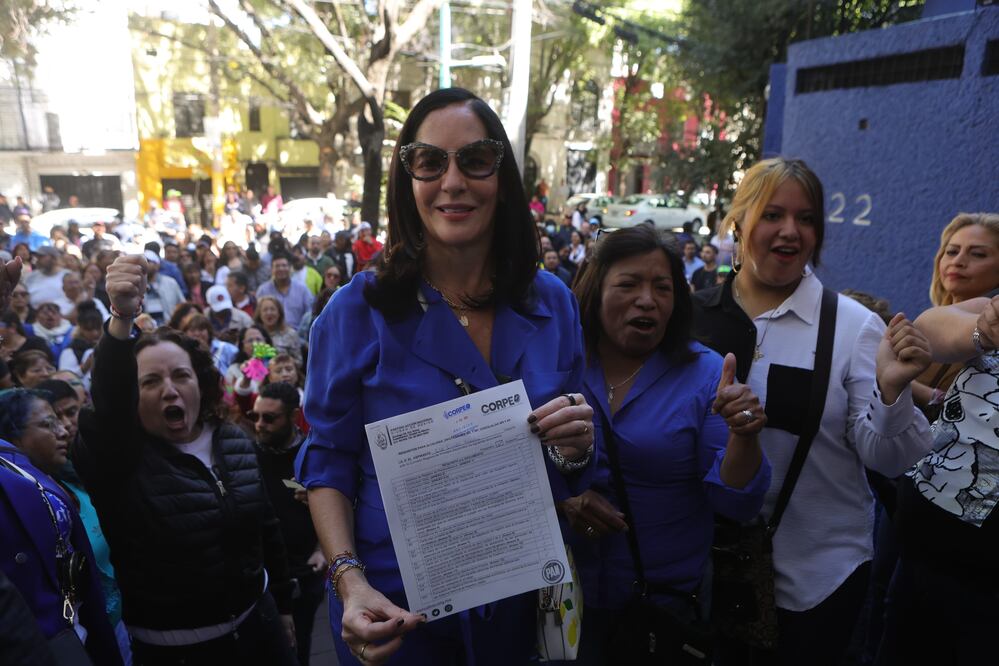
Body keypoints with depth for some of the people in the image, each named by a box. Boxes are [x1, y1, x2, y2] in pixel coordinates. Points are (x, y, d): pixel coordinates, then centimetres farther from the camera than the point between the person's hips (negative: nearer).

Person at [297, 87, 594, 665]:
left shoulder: (552, 303, -6)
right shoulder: (359, 310, -15)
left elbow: (569, 464, 4)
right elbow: (328, 464, -8)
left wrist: (577, 445, -17)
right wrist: (351, 583, -20)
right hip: (397, 607, -2)